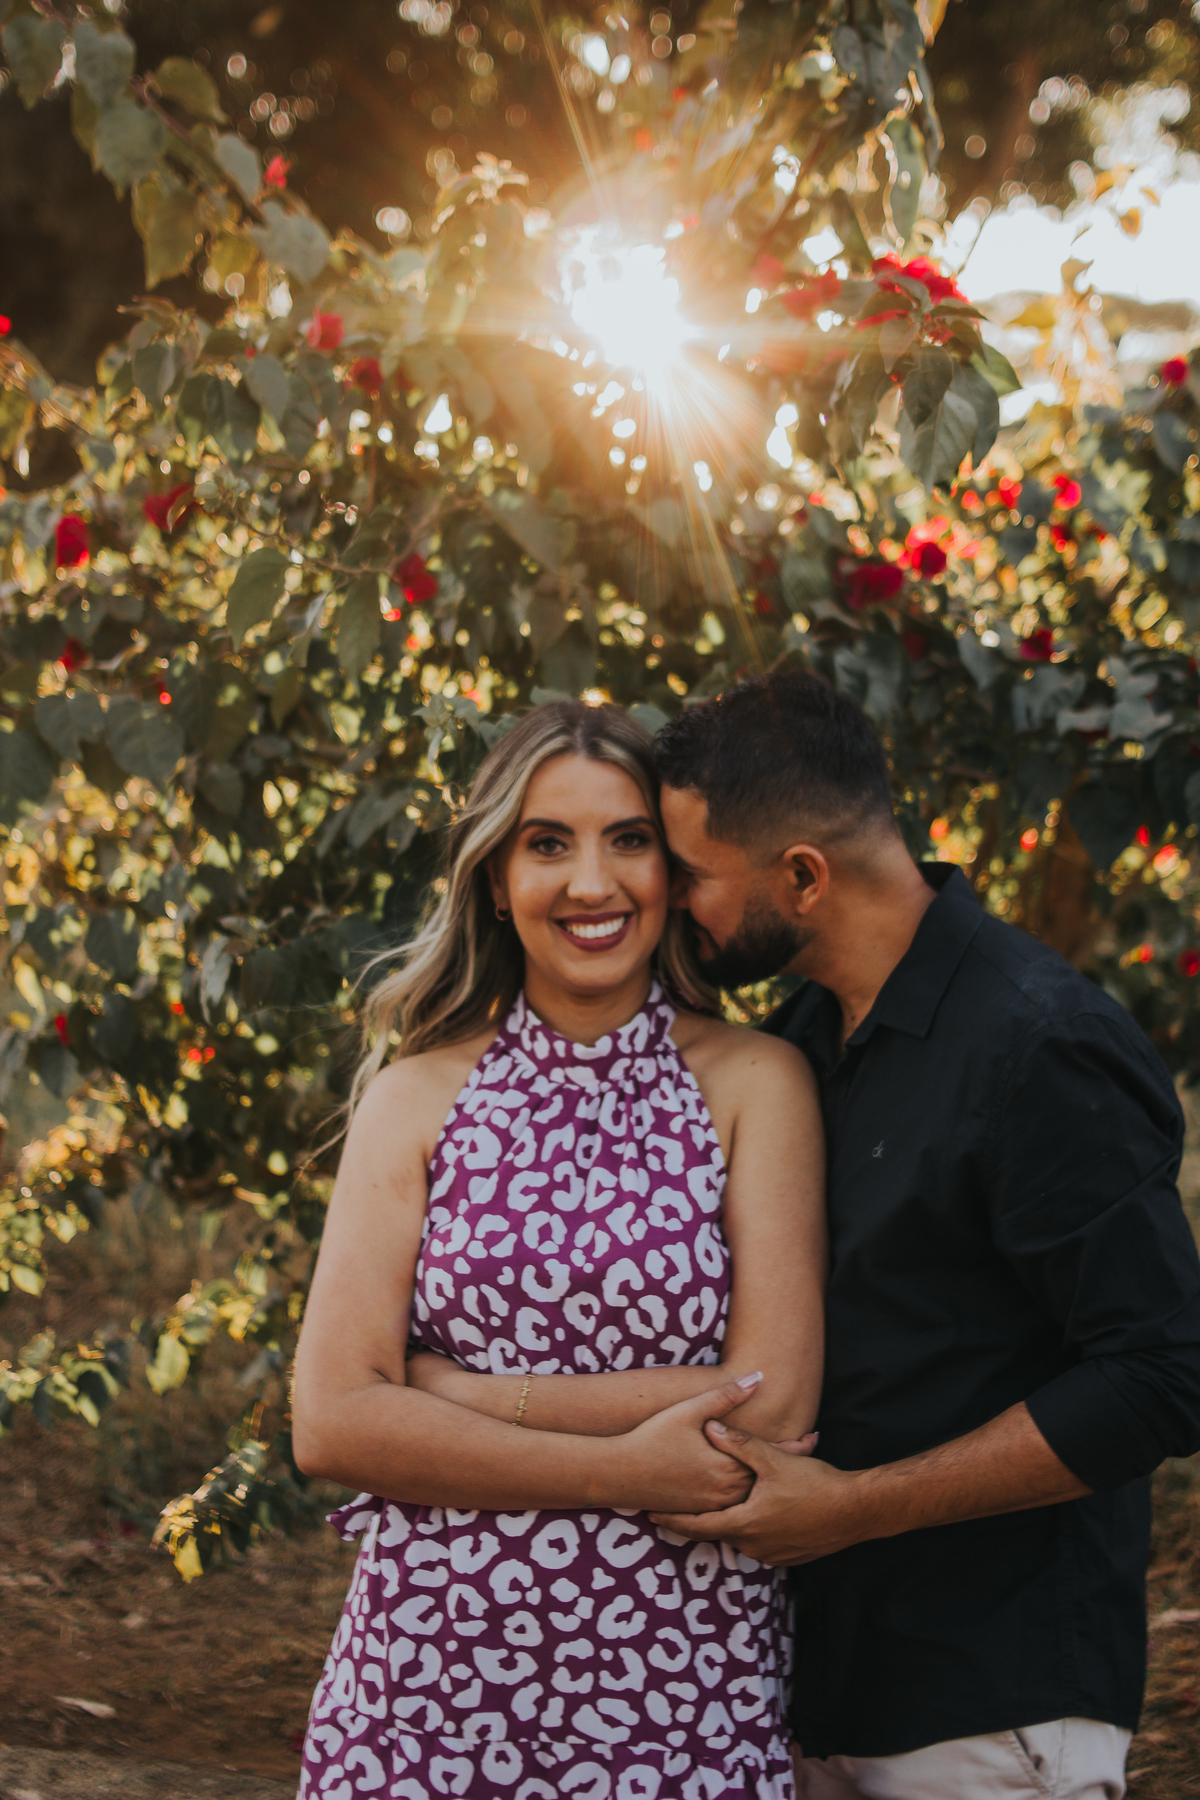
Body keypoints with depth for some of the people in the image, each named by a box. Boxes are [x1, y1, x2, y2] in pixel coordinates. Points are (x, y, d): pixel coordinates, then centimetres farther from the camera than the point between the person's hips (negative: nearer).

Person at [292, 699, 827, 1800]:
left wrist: (460, 1394, -10)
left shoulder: (754, 1082, -1)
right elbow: (332, 1421, -5)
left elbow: (775, 1406, -10)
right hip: (430, 1684, 1)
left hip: (684, 1692, -1)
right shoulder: (415, 1097, 3)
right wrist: (619, 1470, -14)